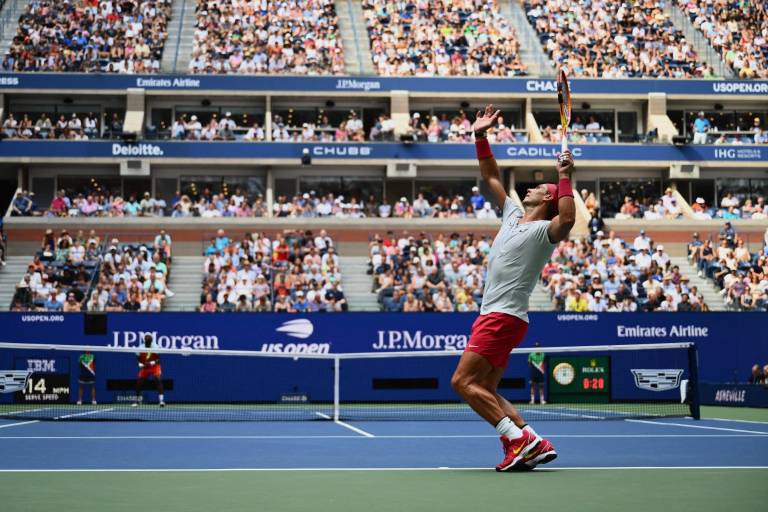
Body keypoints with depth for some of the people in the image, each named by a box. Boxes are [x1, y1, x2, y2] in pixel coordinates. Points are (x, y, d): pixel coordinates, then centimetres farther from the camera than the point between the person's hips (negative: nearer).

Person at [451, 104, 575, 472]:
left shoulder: (543, 229, -8)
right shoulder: (513, 214, 17)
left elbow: (567, 220, -32)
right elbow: (491, 177, 25)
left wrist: (564, 177, -28)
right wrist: (480, 137, 19)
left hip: (503, 316, -9)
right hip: (494, 315, 9)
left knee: (463, 381, -17)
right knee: (485, 392, 7)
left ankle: (519, 438, -20)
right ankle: (534, 445, 2)